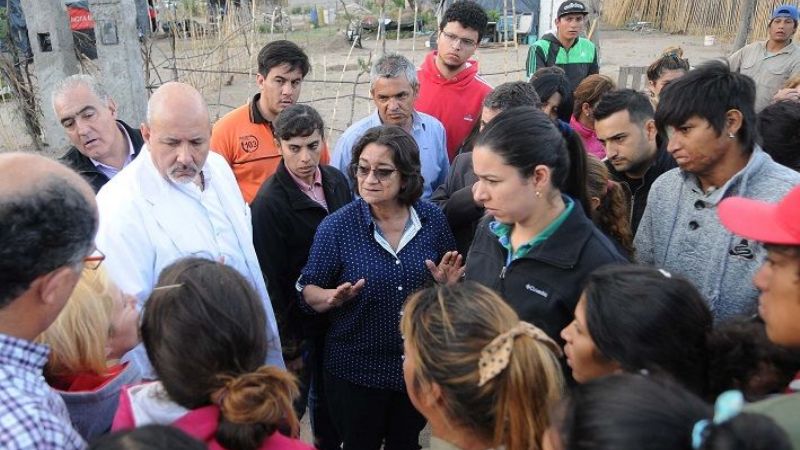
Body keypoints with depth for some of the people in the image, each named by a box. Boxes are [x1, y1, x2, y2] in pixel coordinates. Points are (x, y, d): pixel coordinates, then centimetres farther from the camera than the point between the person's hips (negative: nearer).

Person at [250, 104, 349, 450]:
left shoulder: (337, 181, -4)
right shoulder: (269, 202, -22)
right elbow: (270, 279, -17)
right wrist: (287, 345, -12)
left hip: (336, 317, 6)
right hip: (298, 325, -5)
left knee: (329, 397, 24)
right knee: (292, 408, 13)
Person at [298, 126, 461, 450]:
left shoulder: (432, 219, -7)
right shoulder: (336, 226, -15)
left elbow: (447, 283, 7)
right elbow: (308, 291, -7)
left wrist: (447, 284, -15)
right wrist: (333, 298, -28)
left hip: (418, 364, 3)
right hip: (356, 370, -2)